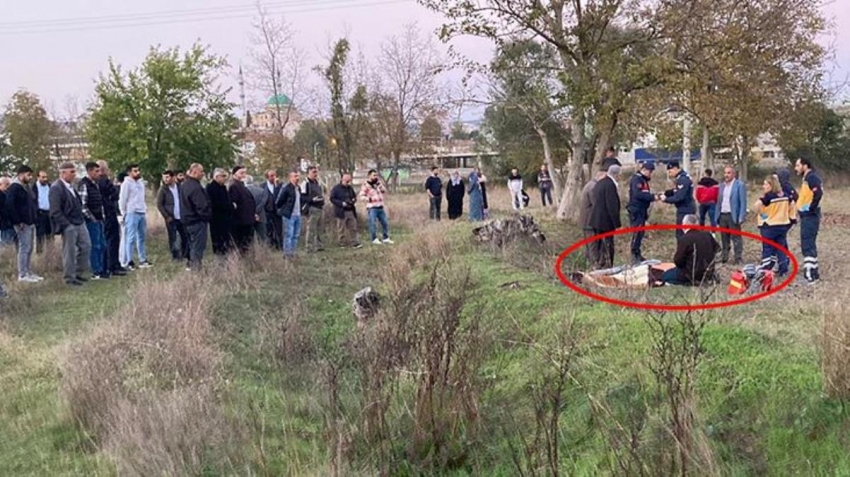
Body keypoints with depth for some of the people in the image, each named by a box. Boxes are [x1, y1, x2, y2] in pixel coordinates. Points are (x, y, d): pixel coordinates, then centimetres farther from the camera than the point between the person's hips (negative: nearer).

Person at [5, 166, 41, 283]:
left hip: (31, 223, 9)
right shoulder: (14, 188, -11)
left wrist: (35, 217, 14)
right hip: (22, 224, -9)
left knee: (30, 248, 12)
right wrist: (17, 222, -19)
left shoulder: (28, 187, 17)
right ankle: (22, 275, -3)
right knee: (24, 248, -7)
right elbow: (9, 205, -18)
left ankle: (29, 273, 19)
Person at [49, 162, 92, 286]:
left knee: (86, 246, 10)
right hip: (68, 225, -8)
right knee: (69, 252, 1)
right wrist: (66, 225, -19)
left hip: (80, 223, 8)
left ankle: (78, 273, 23)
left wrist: (82, 219, 11)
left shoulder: (71, 186, 12)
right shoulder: (56, 188, -14)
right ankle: (70, 277, 13)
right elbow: (55, 211, -17)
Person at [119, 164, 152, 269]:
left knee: (141, 238, 11)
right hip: (132, 213, -8)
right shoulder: (126, 183, -8)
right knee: (131, 238, -7)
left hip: (142, 213, 8)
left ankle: (143, 260, 17)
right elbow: (122, 200, -9)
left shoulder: (140, 183, 16)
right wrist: (124, 214, -8)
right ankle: (129, 262, -4)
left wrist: (145, 208, 13)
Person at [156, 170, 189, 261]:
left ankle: (185, 255, 18)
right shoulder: (163, 189, -5)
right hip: (171, 218, -3)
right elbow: (159, 204, -6)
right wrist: (167, 216, -10)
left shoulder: (179, 187, 5)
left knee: (185, 236, 5)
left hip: (181, 217, 3)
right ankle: (175, 256, 11)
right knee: (173, 237, 2)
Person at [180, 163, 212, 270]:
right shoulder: (195, 187, -21)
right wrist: (208, 216, -9)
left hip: (187, 220, 10)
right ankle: (196, 268, -5)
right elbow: (202, 206, -23)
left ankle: (192, 266, 26)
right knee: (198, 247, -6)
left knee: (192, 245, 19)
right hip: (197, 221, -10)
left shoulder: (184, 185, 12)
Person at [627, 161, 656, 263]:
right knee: (637, 233, -10)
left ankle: (637, 255, 22)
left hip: (641, 210, 10)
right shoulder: (636, 179, -13)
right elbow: (637, 194, -25)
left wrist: (654, 196, 8)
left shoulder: (643, 180, 18)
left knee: (641, 232, 14)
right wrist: (652, 197, -25)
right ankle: (634, 256, -7)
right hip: (636, 210, -10)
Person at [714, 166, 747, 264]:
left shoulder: (740, 185, -3)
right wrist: (716, 216, 9)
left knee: (736, 238, -3)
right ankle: (724, 257, 19)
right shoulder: (722, 185, 15)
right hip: (722, 215, 6)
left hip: (733, 216, -6)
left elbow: (743, 202, -7)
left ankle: (738, 259, 1)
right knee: (724, 238, 11)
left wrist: (741, 217, -14)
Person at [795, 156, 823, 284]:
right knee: (807, 245, 15)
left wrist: (811, 208, -20)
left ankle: (811, 274, -11)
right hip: (806, 216, 10)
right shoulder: (807, 178, 18)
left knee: (808, 245, -10)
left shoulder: (812, 177, -14)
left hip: (810, 216, -10)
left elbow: (818, 193, -27)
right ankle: (812, 272, 22)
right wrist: (800, 208, 10)